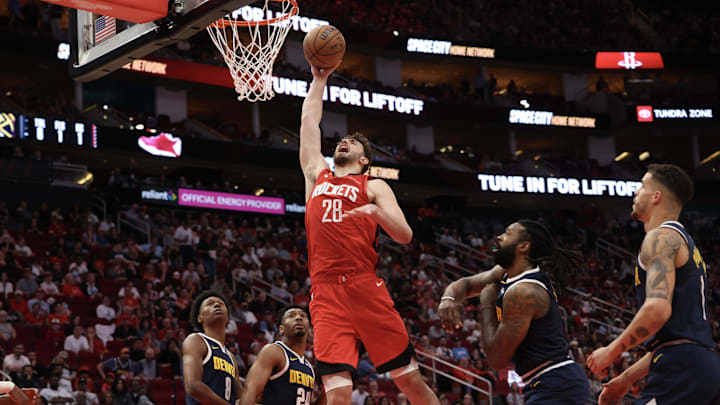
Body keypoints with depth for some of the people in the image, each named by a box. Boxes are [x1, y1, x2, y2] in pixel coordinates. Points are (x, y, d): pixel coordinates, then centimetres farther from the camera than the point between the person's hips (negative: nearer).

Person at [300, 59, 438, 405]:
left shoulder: (373, 187, 13)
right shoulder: (317, 175, 23)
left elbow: (405, 236, 1)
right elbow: (309, 121, 29)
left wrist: (376, 211, -16)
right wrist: (319, 80, 34)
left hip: (366, 288, -2)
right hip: (325, 292, 2)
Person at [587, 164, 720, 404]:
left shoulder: (661, 237, -4)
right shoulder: (686, 244, 28)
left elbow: (657, 310, -20)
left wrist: (611, 351, -8)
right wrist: (627, 378, 30)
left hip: (681, 367, -10)